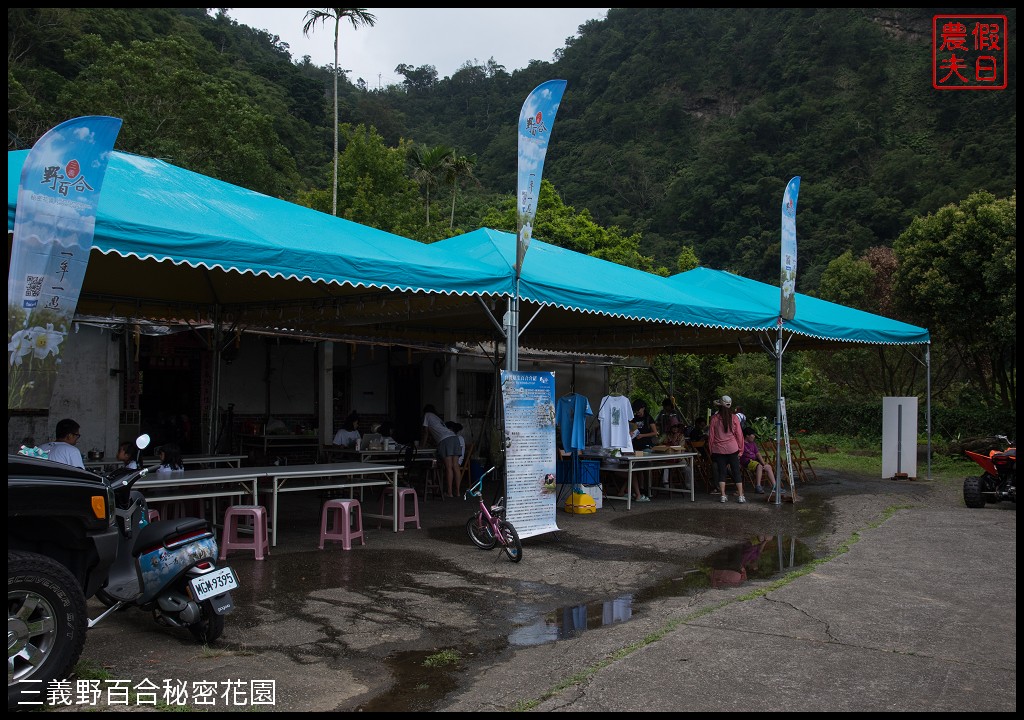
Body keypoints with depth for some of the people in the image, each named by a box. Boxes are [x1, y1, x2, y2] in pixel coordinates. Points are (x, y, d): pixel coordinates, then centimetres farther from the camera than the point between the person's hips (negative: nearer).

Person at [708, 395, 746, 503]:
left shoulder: (714, 418, -6)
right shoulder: (734, 418, -5)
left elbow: (711, 435, -1)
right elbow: (739, 434, 0)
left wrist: (711, 449, 9)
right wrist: (740, 449, 10)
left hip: (718, 449, 0)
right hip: (732, 449, 0)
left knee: (721, 472, 8)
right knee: (736, 472, 5)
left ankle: (723, 496, 6)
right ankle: (741, 496, 3)